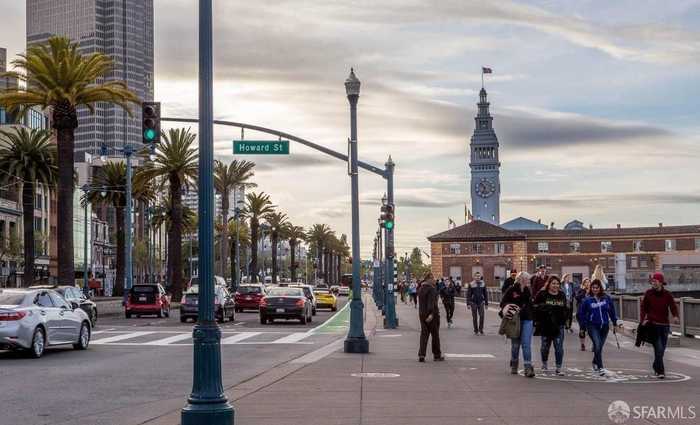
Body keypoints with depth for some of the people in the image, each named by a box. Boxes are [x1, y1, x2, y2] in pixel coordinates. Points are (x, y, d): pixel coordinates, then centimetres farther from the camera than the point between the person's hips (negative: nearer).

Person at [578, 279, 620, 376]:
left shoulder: (607, 298, 1)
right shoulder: (588, 300, -4)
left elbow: (612, 311, 12)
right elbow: (581, 313, 5)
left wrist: (614, 323, 15)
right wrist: (583, 326, 4)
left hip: (604, 326, 3)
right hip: (592, 326, -3)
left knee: (600, 346, 12)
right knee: (597, 345, -19)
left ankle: (595, 362, 39)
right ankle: (600, 368, -18)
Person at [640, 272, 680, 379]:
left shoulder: (667, 295, 1)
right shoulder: (648, 293, 0)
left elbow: (673, 307, -7)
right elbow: (643, 307, 5)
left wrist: (675, 316, -28)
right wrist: (643, 319, -10)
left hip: (664, 325, 2)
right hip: (653, 324, -2)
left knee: (662, 349, 12)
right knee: (658, 349, -12)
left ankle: (656, 366, 33)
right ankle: (660, 371, -11)